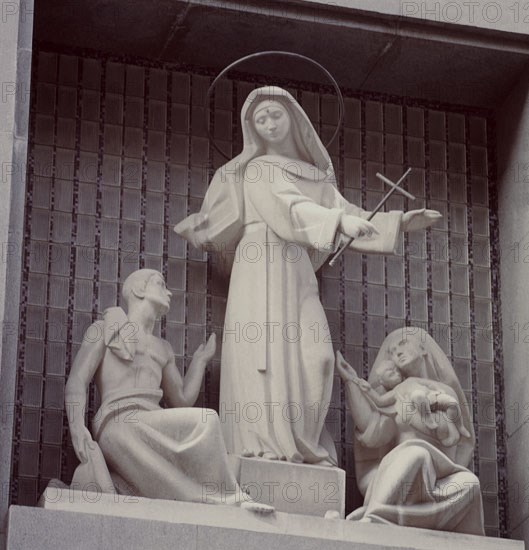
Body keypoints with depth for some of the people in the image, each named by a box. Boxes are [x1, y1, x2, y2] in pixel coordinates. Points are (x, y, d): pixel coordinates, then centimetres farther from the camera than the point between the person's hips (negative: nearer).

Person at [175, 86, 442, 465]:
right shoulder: (256, 170, 7)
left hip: (298, 275, 5)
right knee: (265, 355, -17)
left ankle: (303, 448, -11)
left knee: (313, 358, -11)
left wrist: (400, 222, 4)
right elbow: (291, 208, -9)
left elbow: (348, 214, 18)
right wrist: (340, 220, -25)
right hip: (261, 273, -5)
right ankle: (267, 448, -24)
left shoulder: (317, 178, 23)